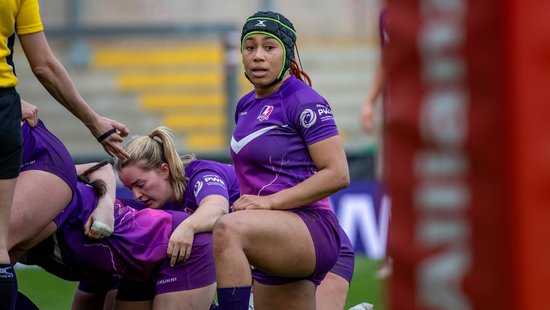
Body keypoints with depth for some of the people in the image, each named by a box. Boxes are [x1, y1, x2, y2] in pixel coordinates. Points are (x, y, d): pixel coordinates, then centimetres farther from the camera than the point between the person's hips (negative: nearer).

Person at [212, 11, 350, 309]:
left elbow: (338, 174, -15)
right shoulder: (246, 106, 16)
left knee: (227, 228, -36)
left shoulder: (303, 101, -8)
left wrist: (270, 201, -19)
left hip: (311, 230, -9)